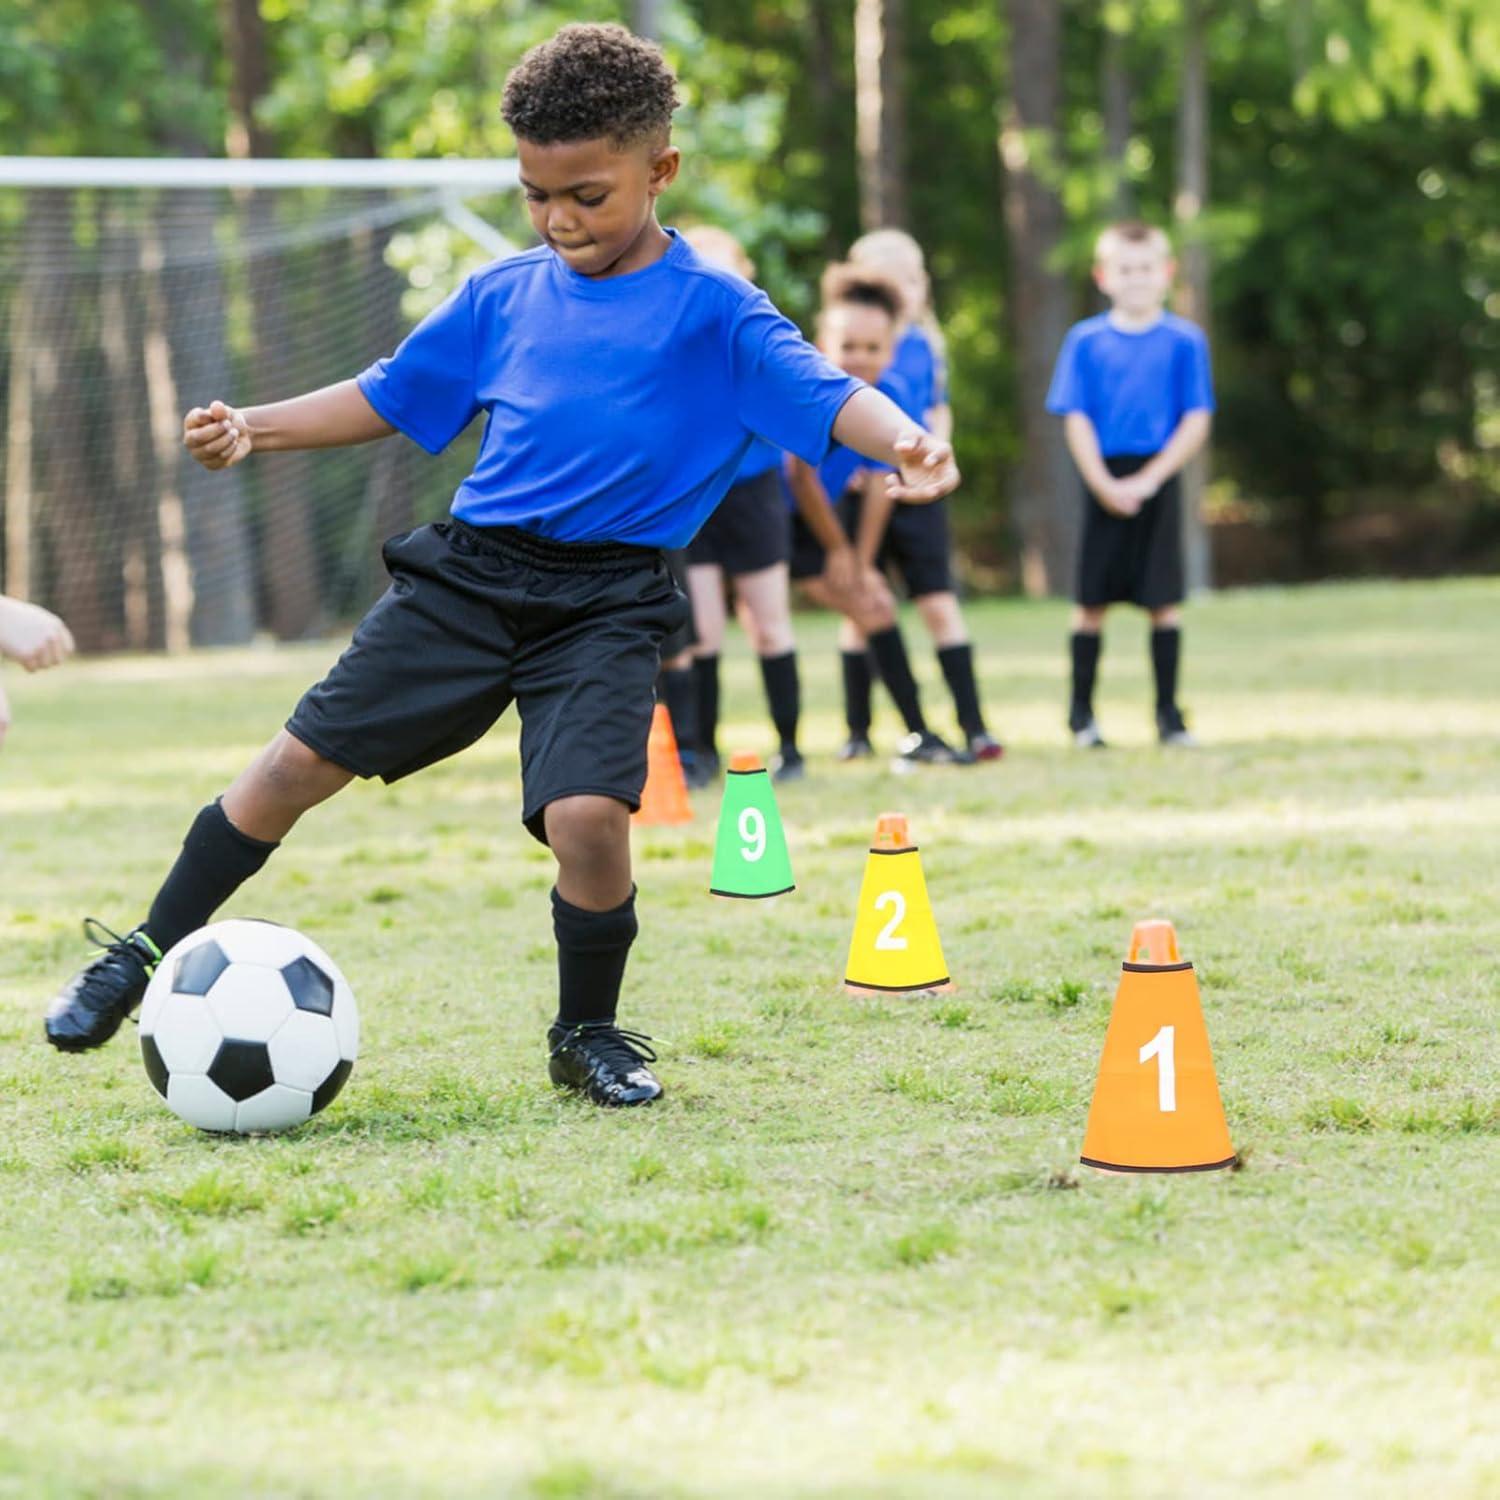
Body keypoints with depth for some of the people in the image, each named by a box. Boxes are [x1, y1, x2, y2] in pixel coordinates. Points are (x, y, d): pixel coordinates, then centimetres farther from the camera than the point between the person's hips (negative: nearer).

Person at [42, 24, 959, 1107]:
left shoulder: (712, 312, -3)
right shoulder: (504, 297, 10)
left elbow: (824, 395, -15)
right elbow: (394, 396, 19)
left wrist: (904, 439, -36)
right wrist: (258, 429, 9)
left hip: (608, 603, -4)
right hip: (468, 575, 4)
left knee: (587, 815, -22)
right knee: (301, 761, 2)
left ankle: (588, 1035, 5)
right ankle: (151, 955, 20)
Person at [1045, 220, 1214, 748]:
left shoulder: (1185, 341, 2)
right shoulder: (1085, 341, 3)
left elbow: (1196, 421, -2)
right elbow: (1076, 419, 1)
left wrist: (1149, 480, -12)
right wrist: (1105, 485, -11)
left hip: (1157, 481, 0)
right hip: (1102, 482, 0)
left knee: (1163, 600, -1)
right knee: (1092, 600, 3)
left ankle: (1168, 713, 7)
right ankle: (1081, 712, 13)